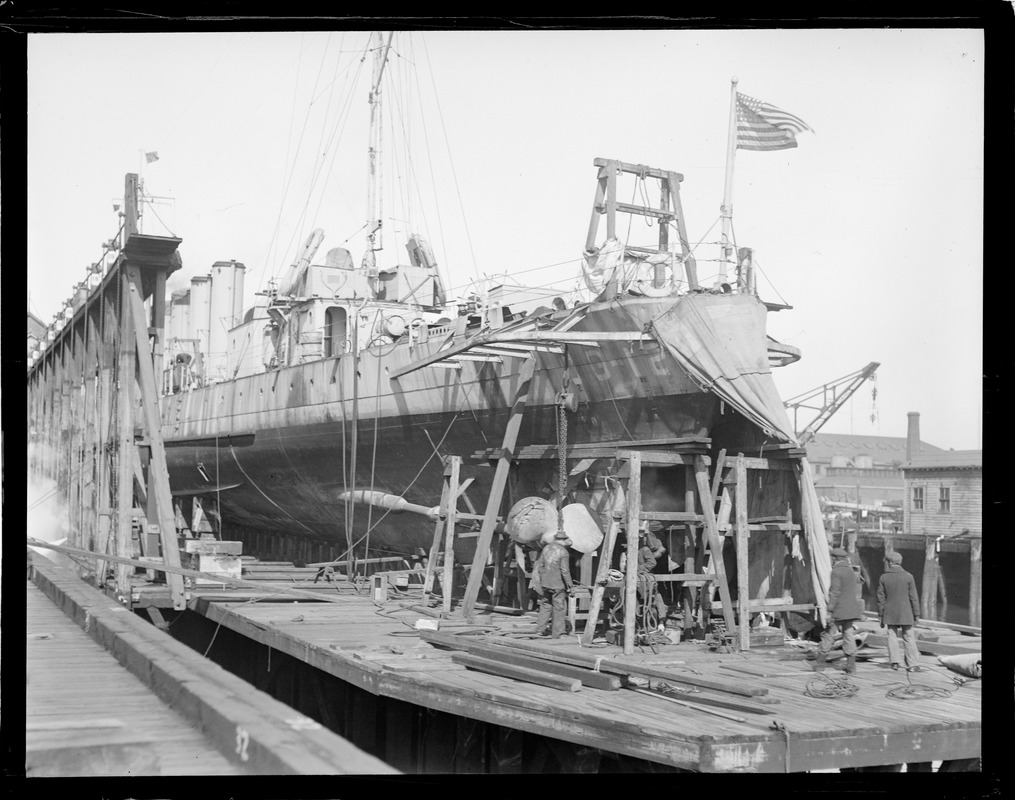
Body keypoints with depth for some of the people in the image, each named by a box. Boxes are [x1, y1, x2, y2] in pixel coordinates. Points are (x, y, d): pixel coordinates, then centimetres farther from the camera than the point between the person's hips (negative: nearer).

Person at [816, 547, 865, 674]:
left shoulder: (836, 571, -12)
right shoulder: (851, 571, 13)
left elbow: (835, 593, -18)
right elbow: (856, 593, 18)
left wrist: (830, 611, -18)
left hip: (838, 610, -7)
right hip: (851, 609, 7)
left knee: (828, 634, 3)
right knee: (849, 635, 6)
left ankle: (820, 662, 8)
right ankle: (851, 665, 1)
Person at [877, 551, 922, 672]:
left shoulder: (883, 578, -1)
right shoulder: (908, 577, -4)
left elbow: (881, 598, 2)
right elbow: (914, 597, -3)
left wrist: (881, 615, 9)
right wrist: (916, 614, 4)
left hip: (890, 614, 1)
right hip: (906, 613, -1)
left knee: (892, 636, 10)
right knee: (909, 638, 1)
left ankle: (895, 661, 3)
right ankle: (912, 664, -3)